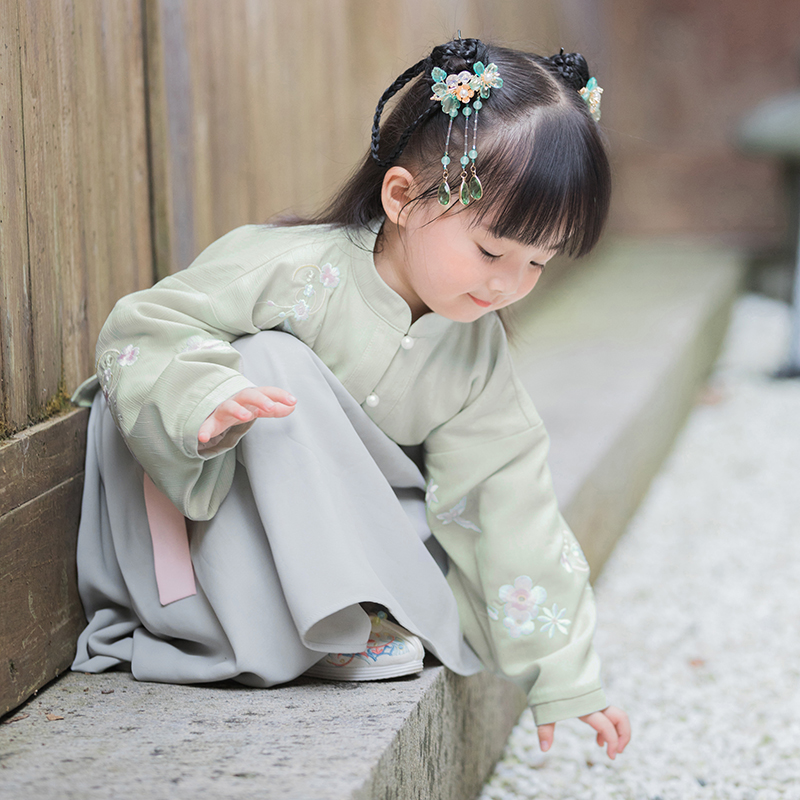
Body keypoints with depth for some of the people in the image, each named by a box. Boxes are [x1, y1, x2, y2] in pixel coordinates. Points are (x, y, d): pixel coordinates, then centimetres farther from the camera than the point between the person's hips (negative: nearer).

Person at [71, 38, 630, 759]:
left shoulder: (478, 354, -7)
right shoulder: (292, 271, -26)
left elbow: (509, 504, -4)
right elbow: (144, 327, -24)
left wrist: (562, 674, -4)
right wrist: (206, 401, -46)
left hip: (342, 517, 5)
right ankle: (330, 620, -30)